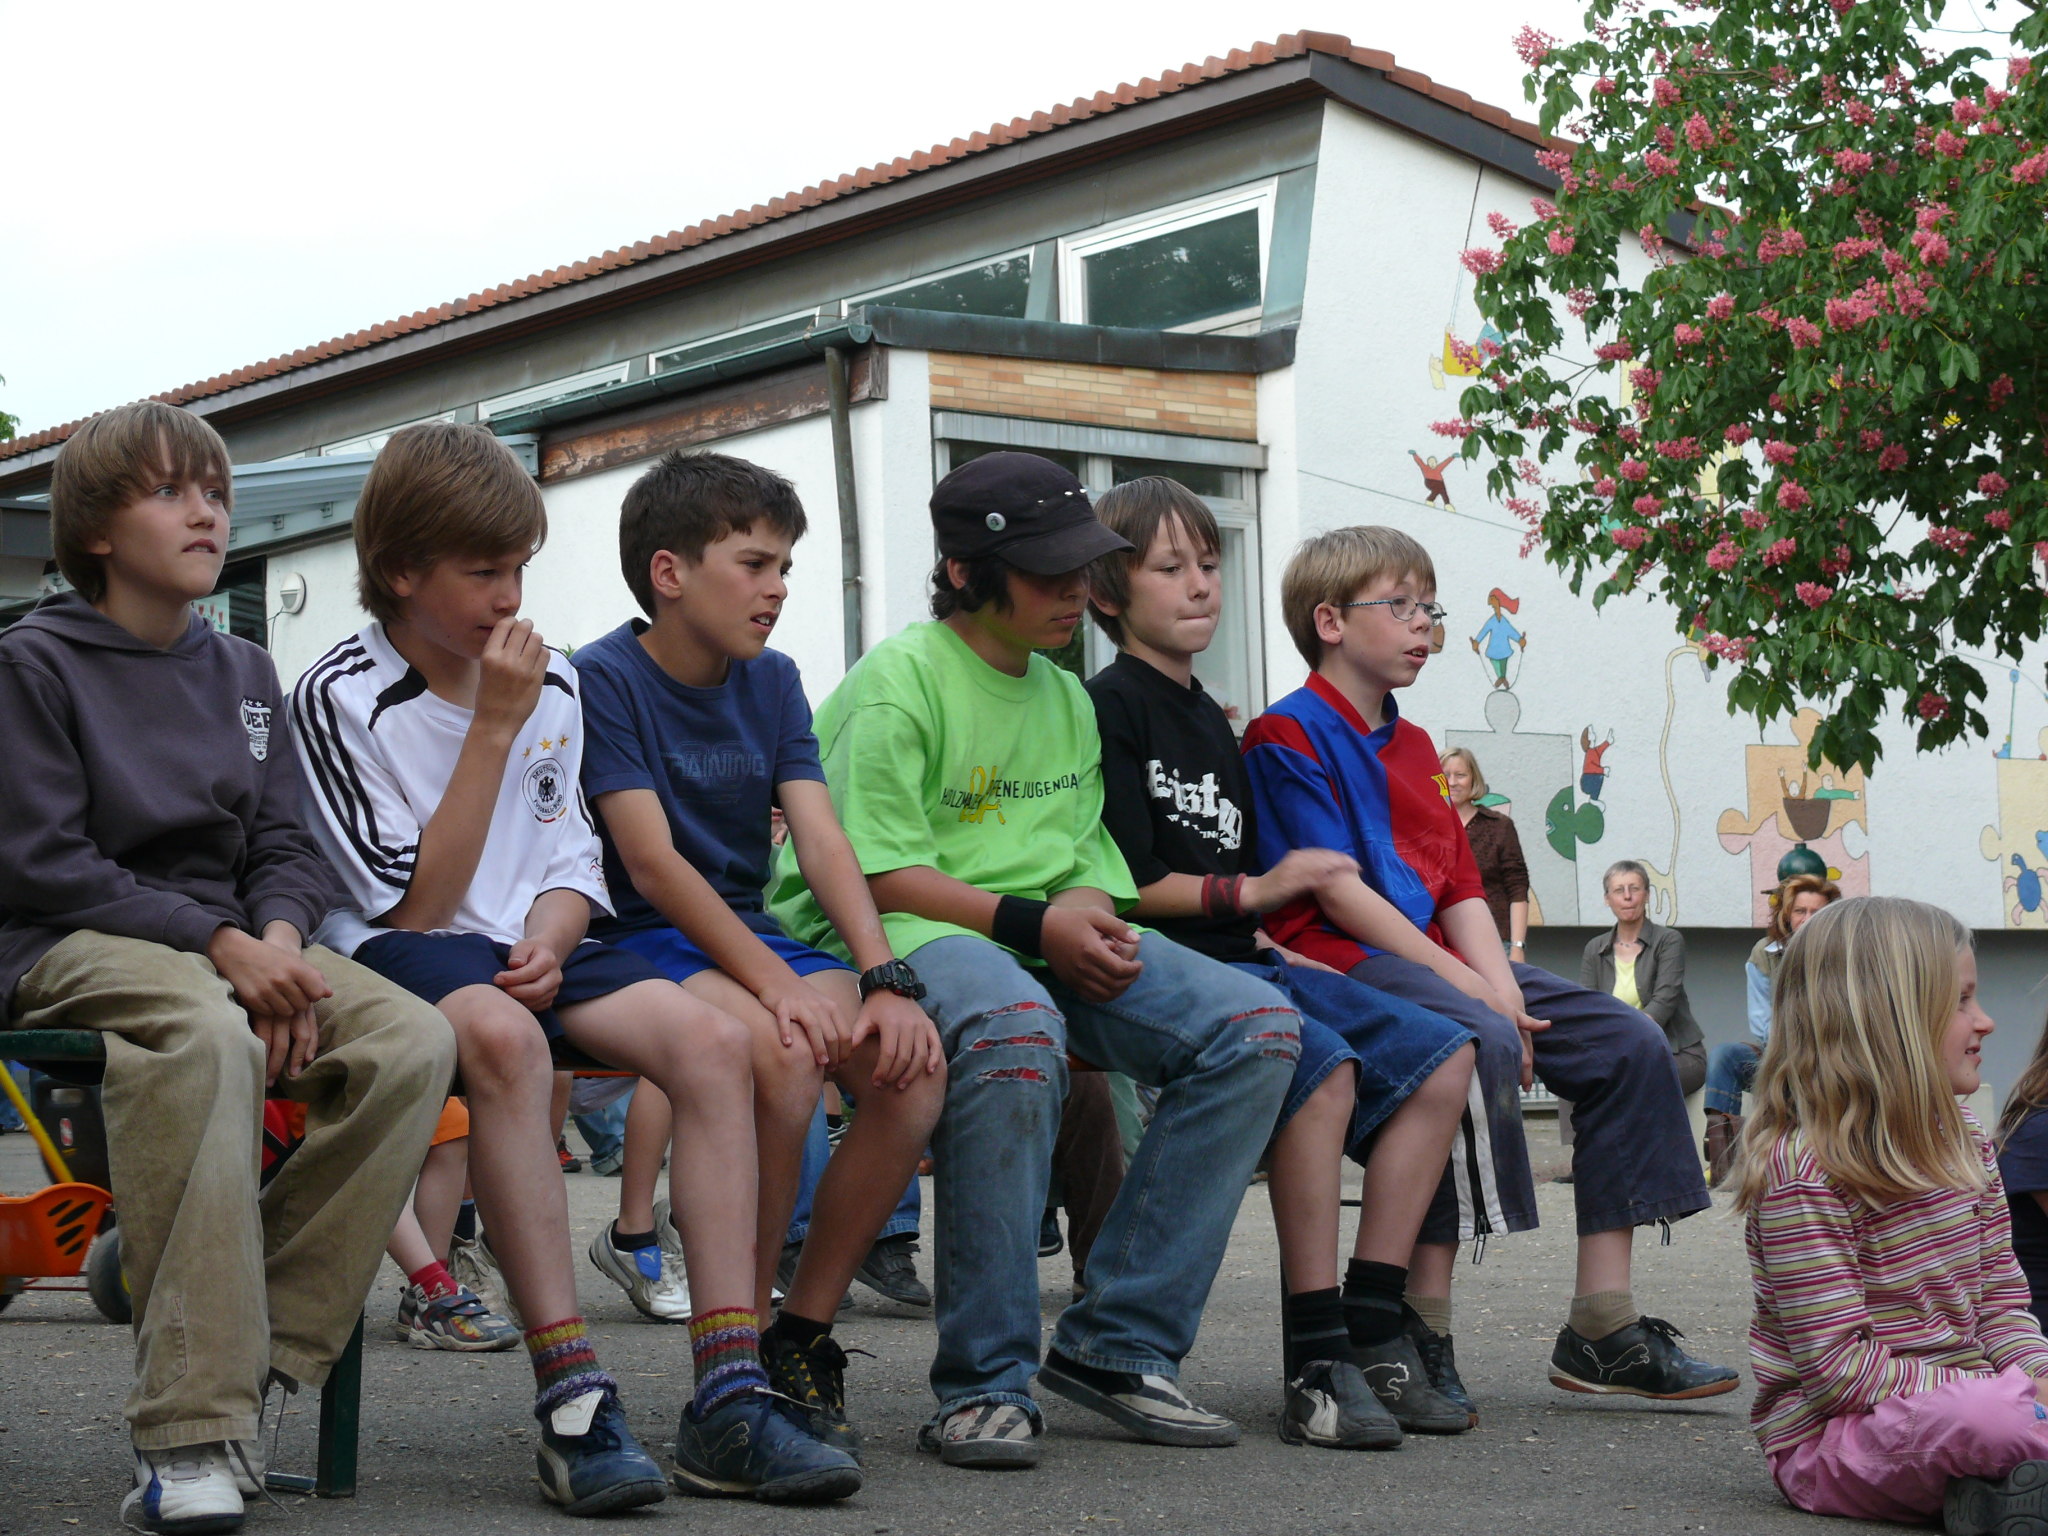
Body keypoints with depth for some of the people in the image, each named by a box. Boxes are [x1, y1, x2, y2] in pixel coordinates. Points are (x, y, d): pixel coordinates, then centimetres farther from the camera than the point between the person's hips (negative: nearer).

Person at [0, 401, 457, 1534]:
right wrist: (217, 942, -19)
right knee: (205, 1033, -41)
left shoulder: (242, 674, 19)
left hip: (233, 944, 6)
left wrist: (279, 934, -10)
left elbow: (283, 845, 15)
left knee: (413, 1038, -24)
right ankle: (187, 1432, -43)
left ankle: (264, 1354, -22)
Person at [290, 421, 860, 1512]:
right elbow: (417, 904, -12)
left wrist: (547, 944, -9)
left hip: (529, 944, 5)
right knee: (502, 1035, -39)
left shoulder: (550, 684, 10)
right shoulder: (338, 698, -7)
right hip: (396, 955, -5)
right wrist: (491, 728, -15)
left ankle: (730, 1402, -25)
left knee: (711, 1039, -21)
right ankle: (572, 1402, -38)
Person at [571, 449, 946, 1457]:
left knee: (914, 1062, -22)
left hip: (751, 936, 6)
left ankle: (802, 1339, -10)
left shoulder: (772, 682, 11)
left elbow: (821, 839, -1)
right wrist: (774, 983, -28)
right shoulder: (604, 680, -7)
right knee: (782, 1053, -35)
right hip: (643, 942, -6)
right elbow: (651, 861, -17)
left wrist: (884, 979, -18)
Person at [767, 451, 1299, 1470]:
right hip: (907, 932, -8)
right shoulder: (896, 682, -6)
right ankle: (985, 1384, -31)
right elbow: (869, 872, -13)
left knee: (1258, 1027, -14)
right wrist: (1031, 919, -17)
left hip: (1053, 940, 8)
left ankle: (1117, 1347, -12)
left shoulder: (1068, 697, 20)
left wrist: (1093, 911, -1)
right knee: (1016, 1030, -42)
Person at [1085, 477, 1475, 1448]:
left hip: (1237, 965, 9)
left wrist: (1282, 952, 11)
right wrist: (1254, 892, -10)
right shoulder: (1110, 708, -4)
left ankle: (1371, 1333, -6)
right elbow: (1124, 885, -13)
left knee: (1442, 1057, -2)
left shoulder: (1208, 721, 24)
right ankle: (1316, 1366, -29)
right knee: (1323, 1064, -34)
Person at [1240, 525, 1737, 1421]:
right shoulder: (1289, 736, -3)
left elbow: (1461, 885, 16)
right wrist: (1465, 985, -18)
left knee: (1629, 1045, -3)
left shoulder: (1412, 745, 24)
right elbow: (1337, 892, -14)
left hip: (1438, 959, 9)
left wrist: (1502, 985, -3)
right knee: (1480, 1042, -36)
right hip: (1344, 962, -9)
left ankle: (1603, 1329, -3)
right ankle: (1423, 1325, -30)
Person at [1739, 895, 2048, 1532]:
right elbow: (1835, 1366, -20)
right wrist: (1973, 1391, -23)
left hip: (1946, 1396, 9)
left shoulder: (1963, 1146, 11)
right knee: (1983, 1420, -38)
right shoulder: (1804, 1171, -17)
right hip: (1829, 1441, -9)